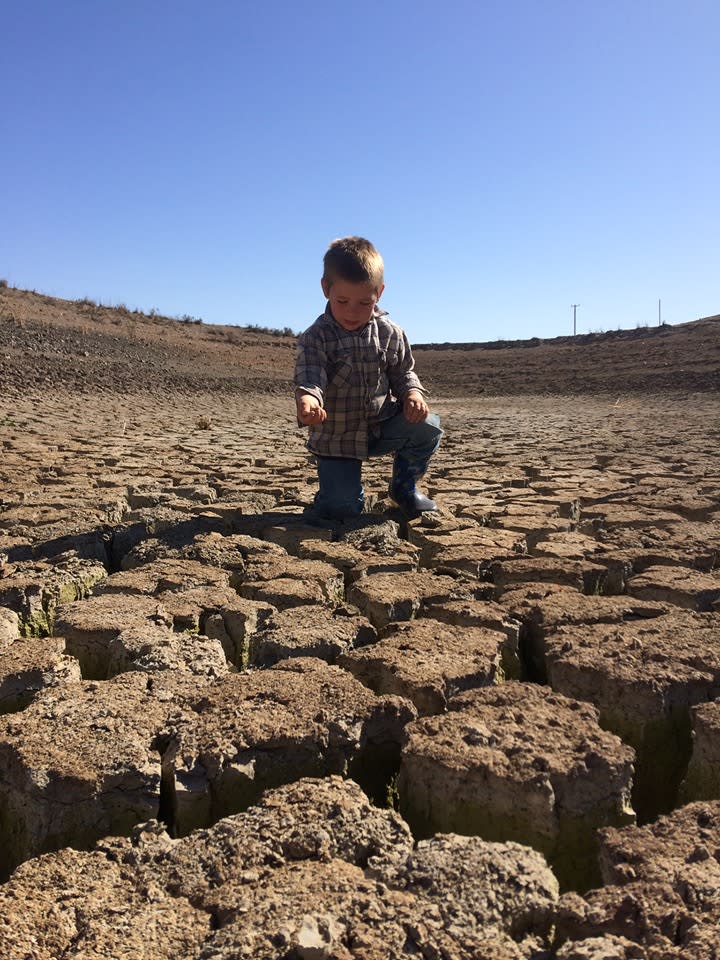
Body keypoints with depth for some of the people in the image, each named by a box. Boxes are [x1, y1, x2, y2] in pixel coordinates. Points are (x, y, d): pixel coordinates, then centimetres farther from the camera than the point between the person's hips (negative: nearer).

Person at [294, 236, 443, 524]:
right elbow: (309, 375, -30)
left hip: (382, 426, 3)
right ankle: (345, 486, 26)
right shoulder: (316, 338, -14)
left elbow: (402, 372, 8)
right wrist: (307, 398, -56)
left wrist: (413, 393, -17)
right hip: (336, 436, -3)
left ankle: (404, 487, 5)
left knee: (428, 427, -22)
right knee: (341, 508, -14)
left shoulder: (389, 333, -3)